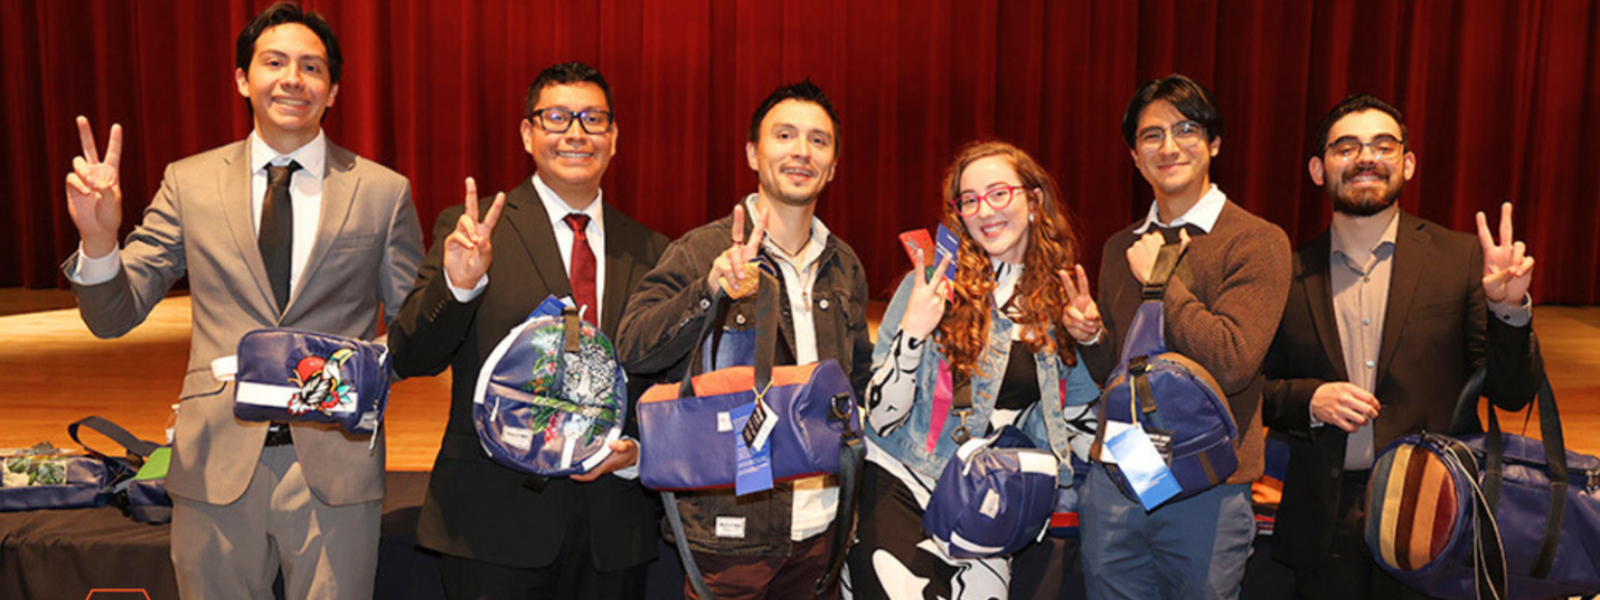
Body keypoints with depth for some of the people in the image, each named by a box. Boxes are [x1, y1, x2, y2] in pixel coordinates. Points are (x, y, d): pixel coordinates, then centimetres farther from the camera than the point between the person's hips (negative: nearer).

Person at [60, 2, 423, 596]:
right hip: (217, 464, 1)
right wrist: (98, 239, -15)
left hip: (335, 464, -1)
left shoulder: (383, 191, 2)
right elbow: (114, 317, 4)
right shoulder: (189, 183, 6)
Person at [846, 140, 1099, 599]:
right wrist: (912, 332, -19)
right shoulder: (933, 284, -4)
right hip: (902, 488, -3)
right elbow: (880, 416, -6)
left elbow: (1072, 419, 18)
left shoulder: (1060, 299, 6)